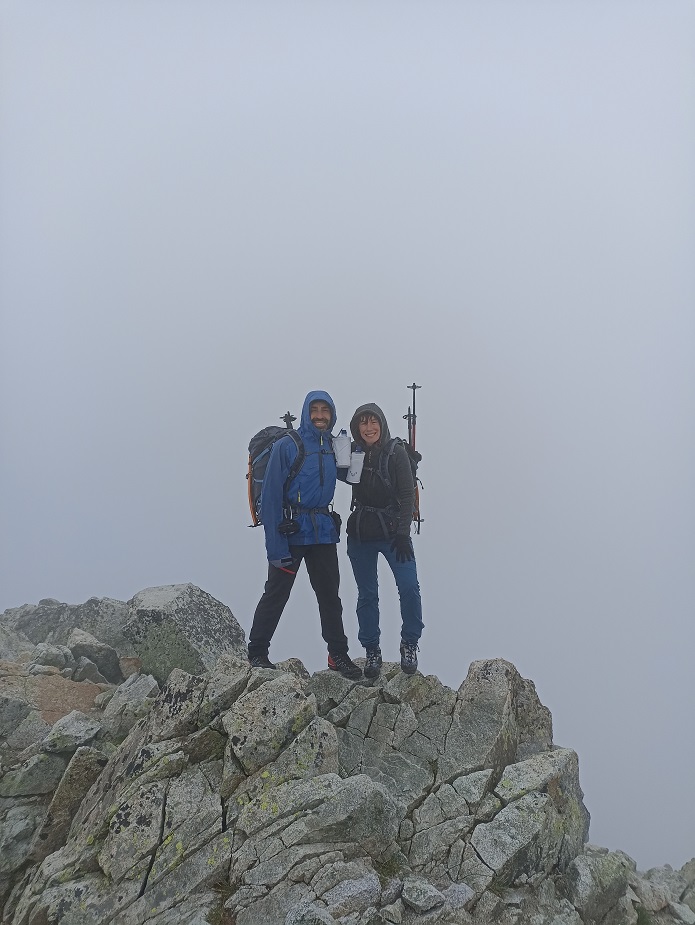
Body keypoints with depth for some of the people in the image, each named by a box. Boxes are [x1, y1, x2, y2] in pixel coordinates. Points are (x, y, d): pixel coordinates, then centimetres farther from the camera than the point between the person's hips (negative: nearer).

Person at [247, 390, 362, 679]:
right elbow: (271, 495, -13)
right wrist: (276, 544, -19)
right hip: (291, 531, -5)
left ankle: (338, 654, 18)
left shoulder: (333, 446, 9)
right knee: (276, 593, 0)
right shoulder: (286, 446, -9)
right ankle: (257, 652, 10)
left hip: (323, 530, 6)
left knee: (329, 593, 10)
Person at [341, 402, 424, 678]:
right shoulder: (352, 453, 2)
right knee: (367, 595, 6)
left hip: (393, 532, -3)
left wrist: (403, 533, -14)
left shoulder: (396, 453, -7)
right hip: (360, 534, 3)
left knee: (409, 588, -14)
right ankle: (372, 652, 17)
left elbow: (407, 495, -7)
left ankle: (409, 645, 5)